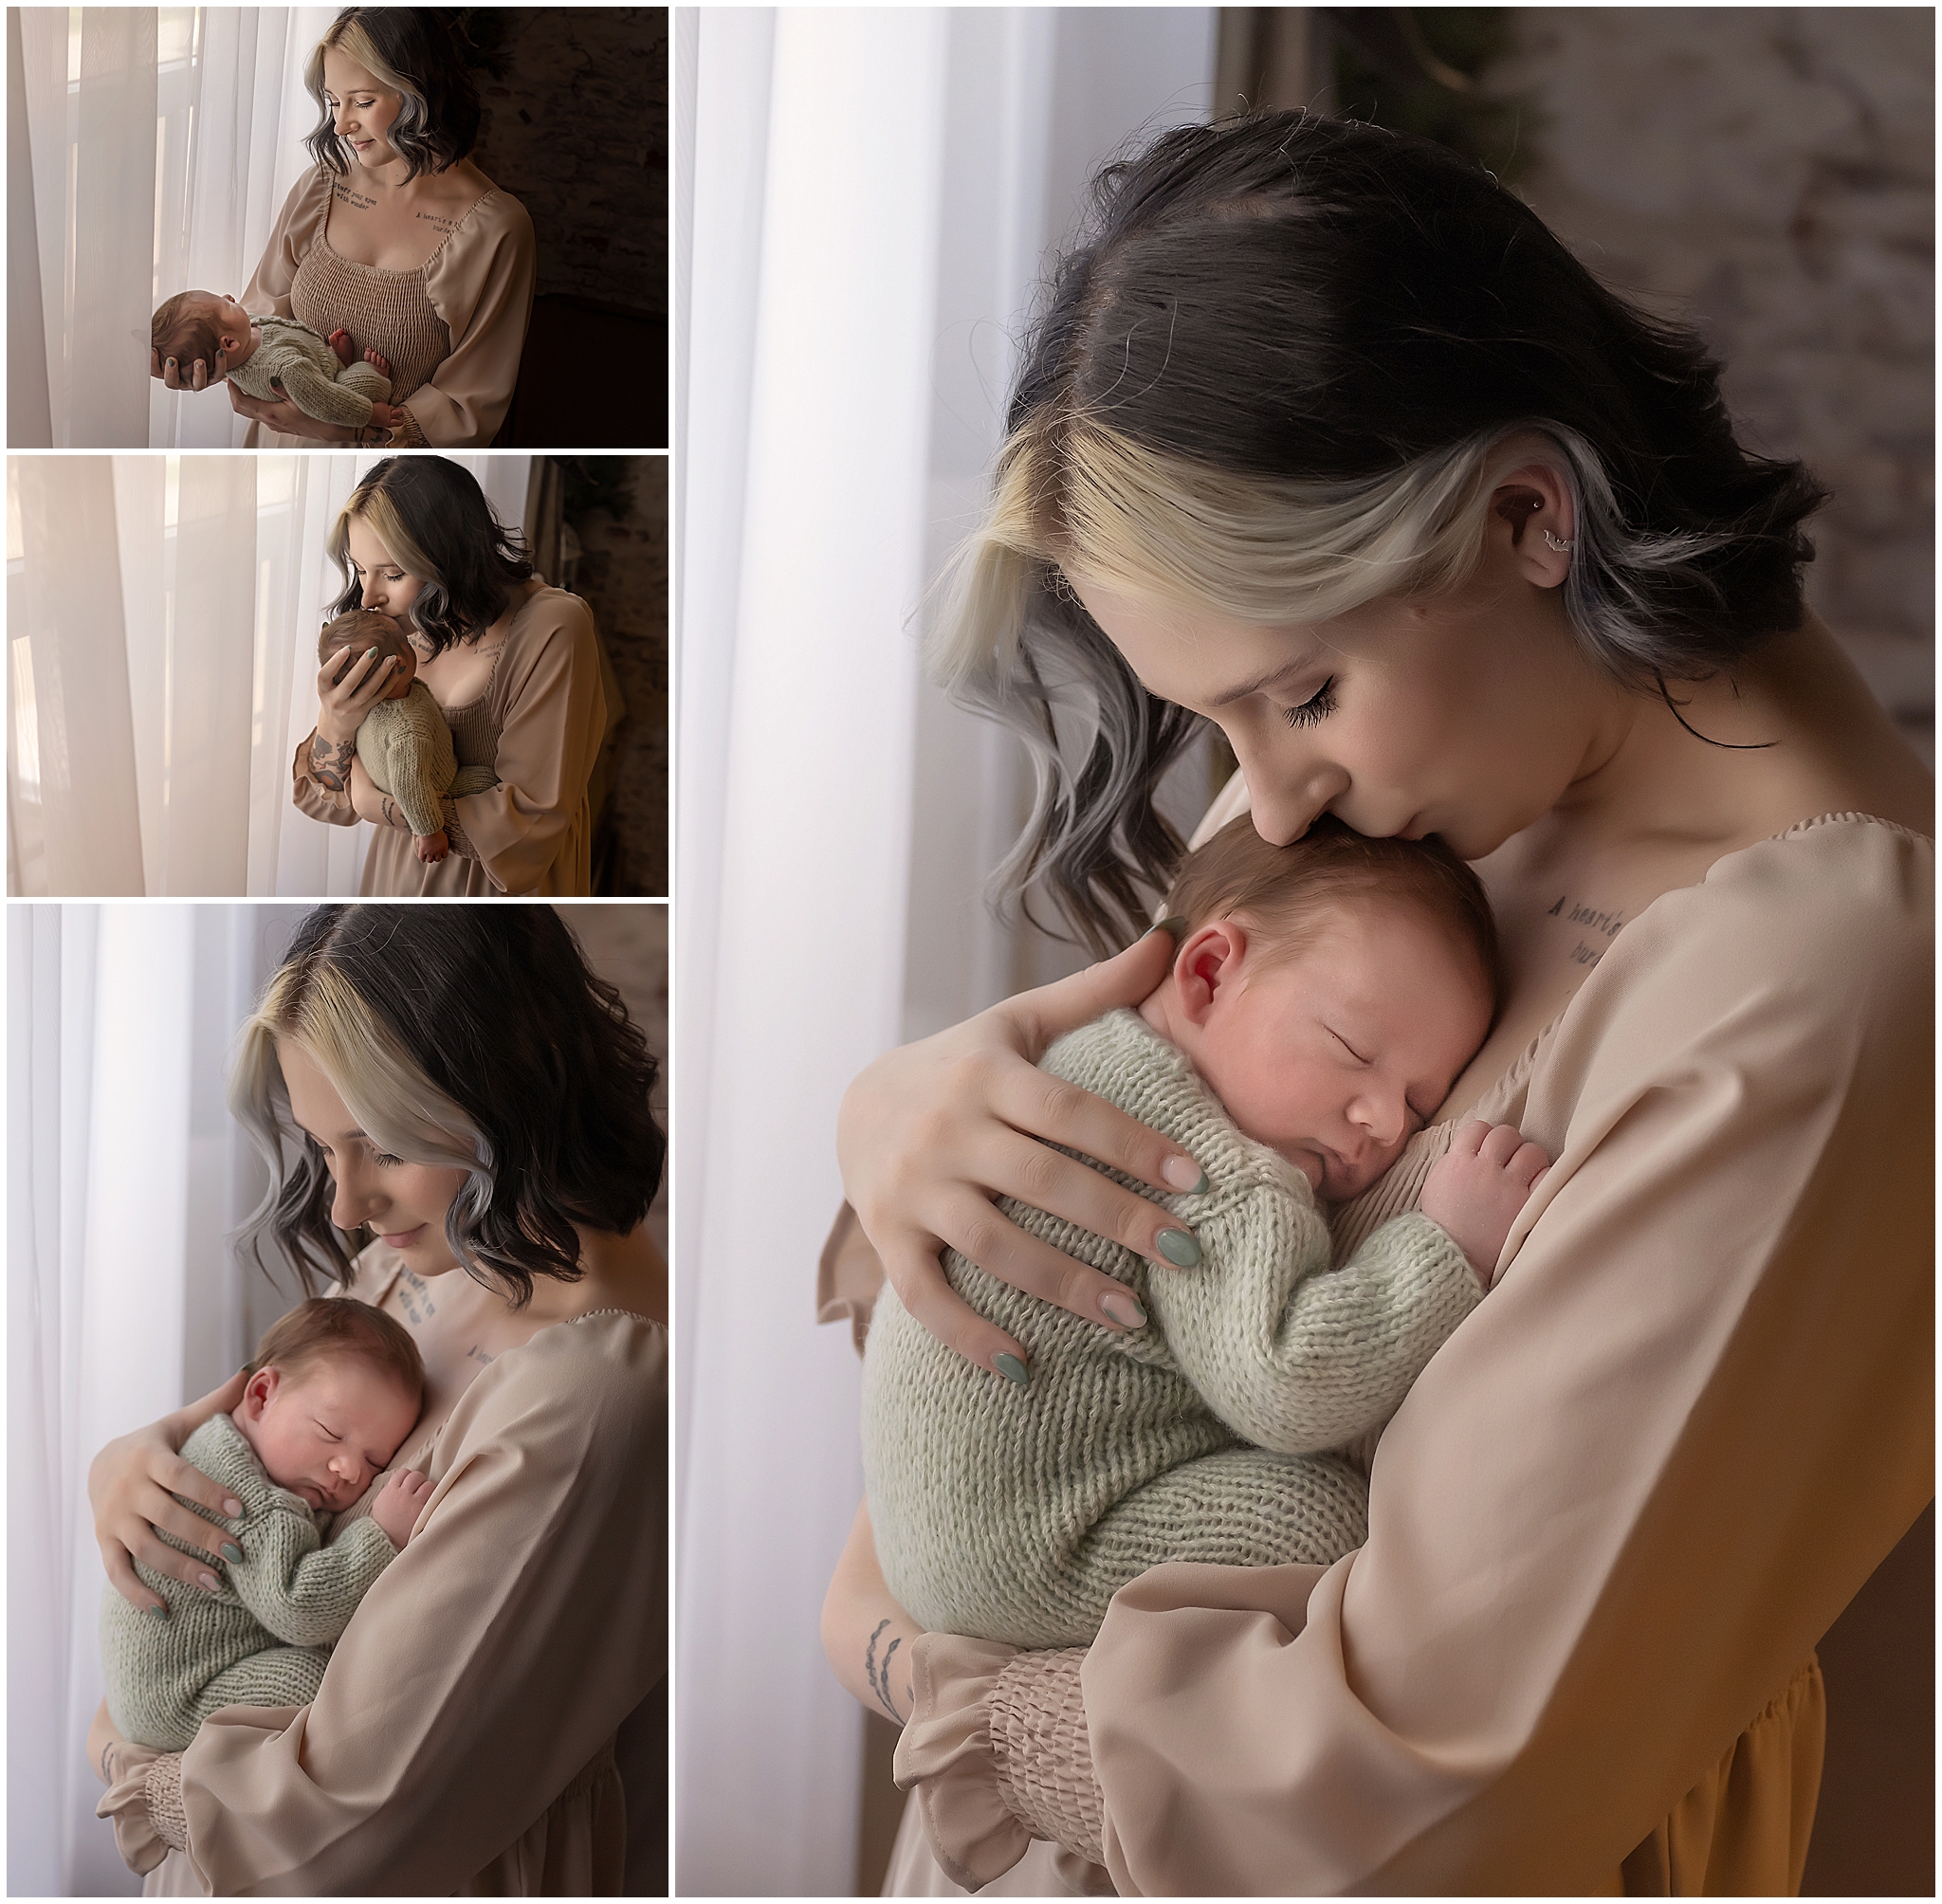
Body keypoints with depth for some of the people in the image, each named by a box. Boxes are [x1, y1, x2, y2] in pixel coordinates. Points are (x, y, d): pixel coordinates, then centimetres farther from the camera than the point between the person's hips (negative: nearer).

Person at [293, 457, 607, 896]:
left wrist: (377, 805, -23)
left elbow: (531, 820, -26)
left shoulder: (551, 630, -25)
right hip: (400, 871, 5)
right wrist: (334, 727, -28)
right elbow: (327, 801, -7)